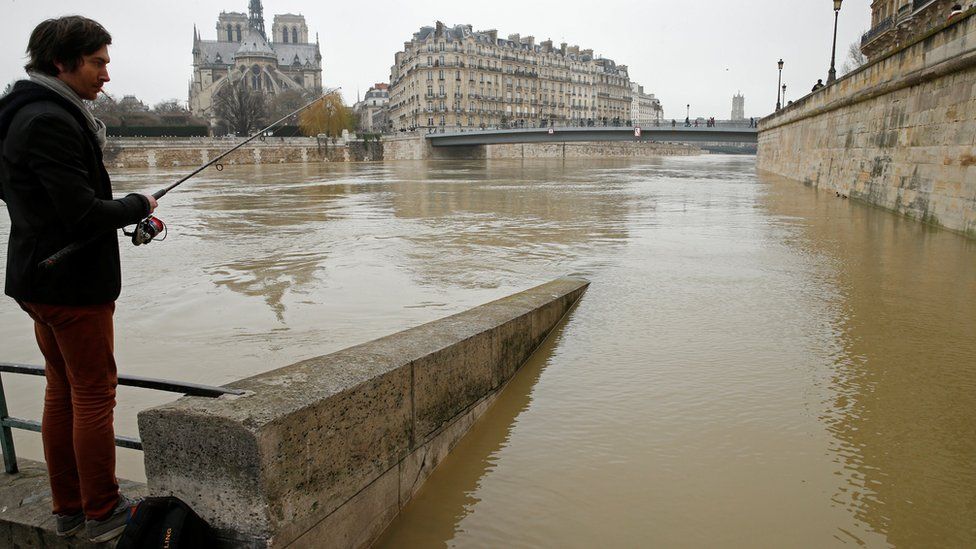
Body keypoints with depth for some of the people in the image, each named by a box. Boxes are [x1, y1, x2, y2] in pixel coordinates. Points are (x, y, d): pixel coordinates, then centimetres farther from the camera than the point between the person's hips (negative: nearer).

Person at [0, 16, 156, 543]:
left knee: (62, 391, 15)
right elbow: (83, 213, -23)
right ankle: (102, 513, 12)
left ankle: (68, 509, 26)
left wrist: (130, 219, 9)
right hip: (73, 283, -10)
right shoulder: (50, 121, -18)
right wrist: (139, 205, -5)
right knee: (94, 394, 0)